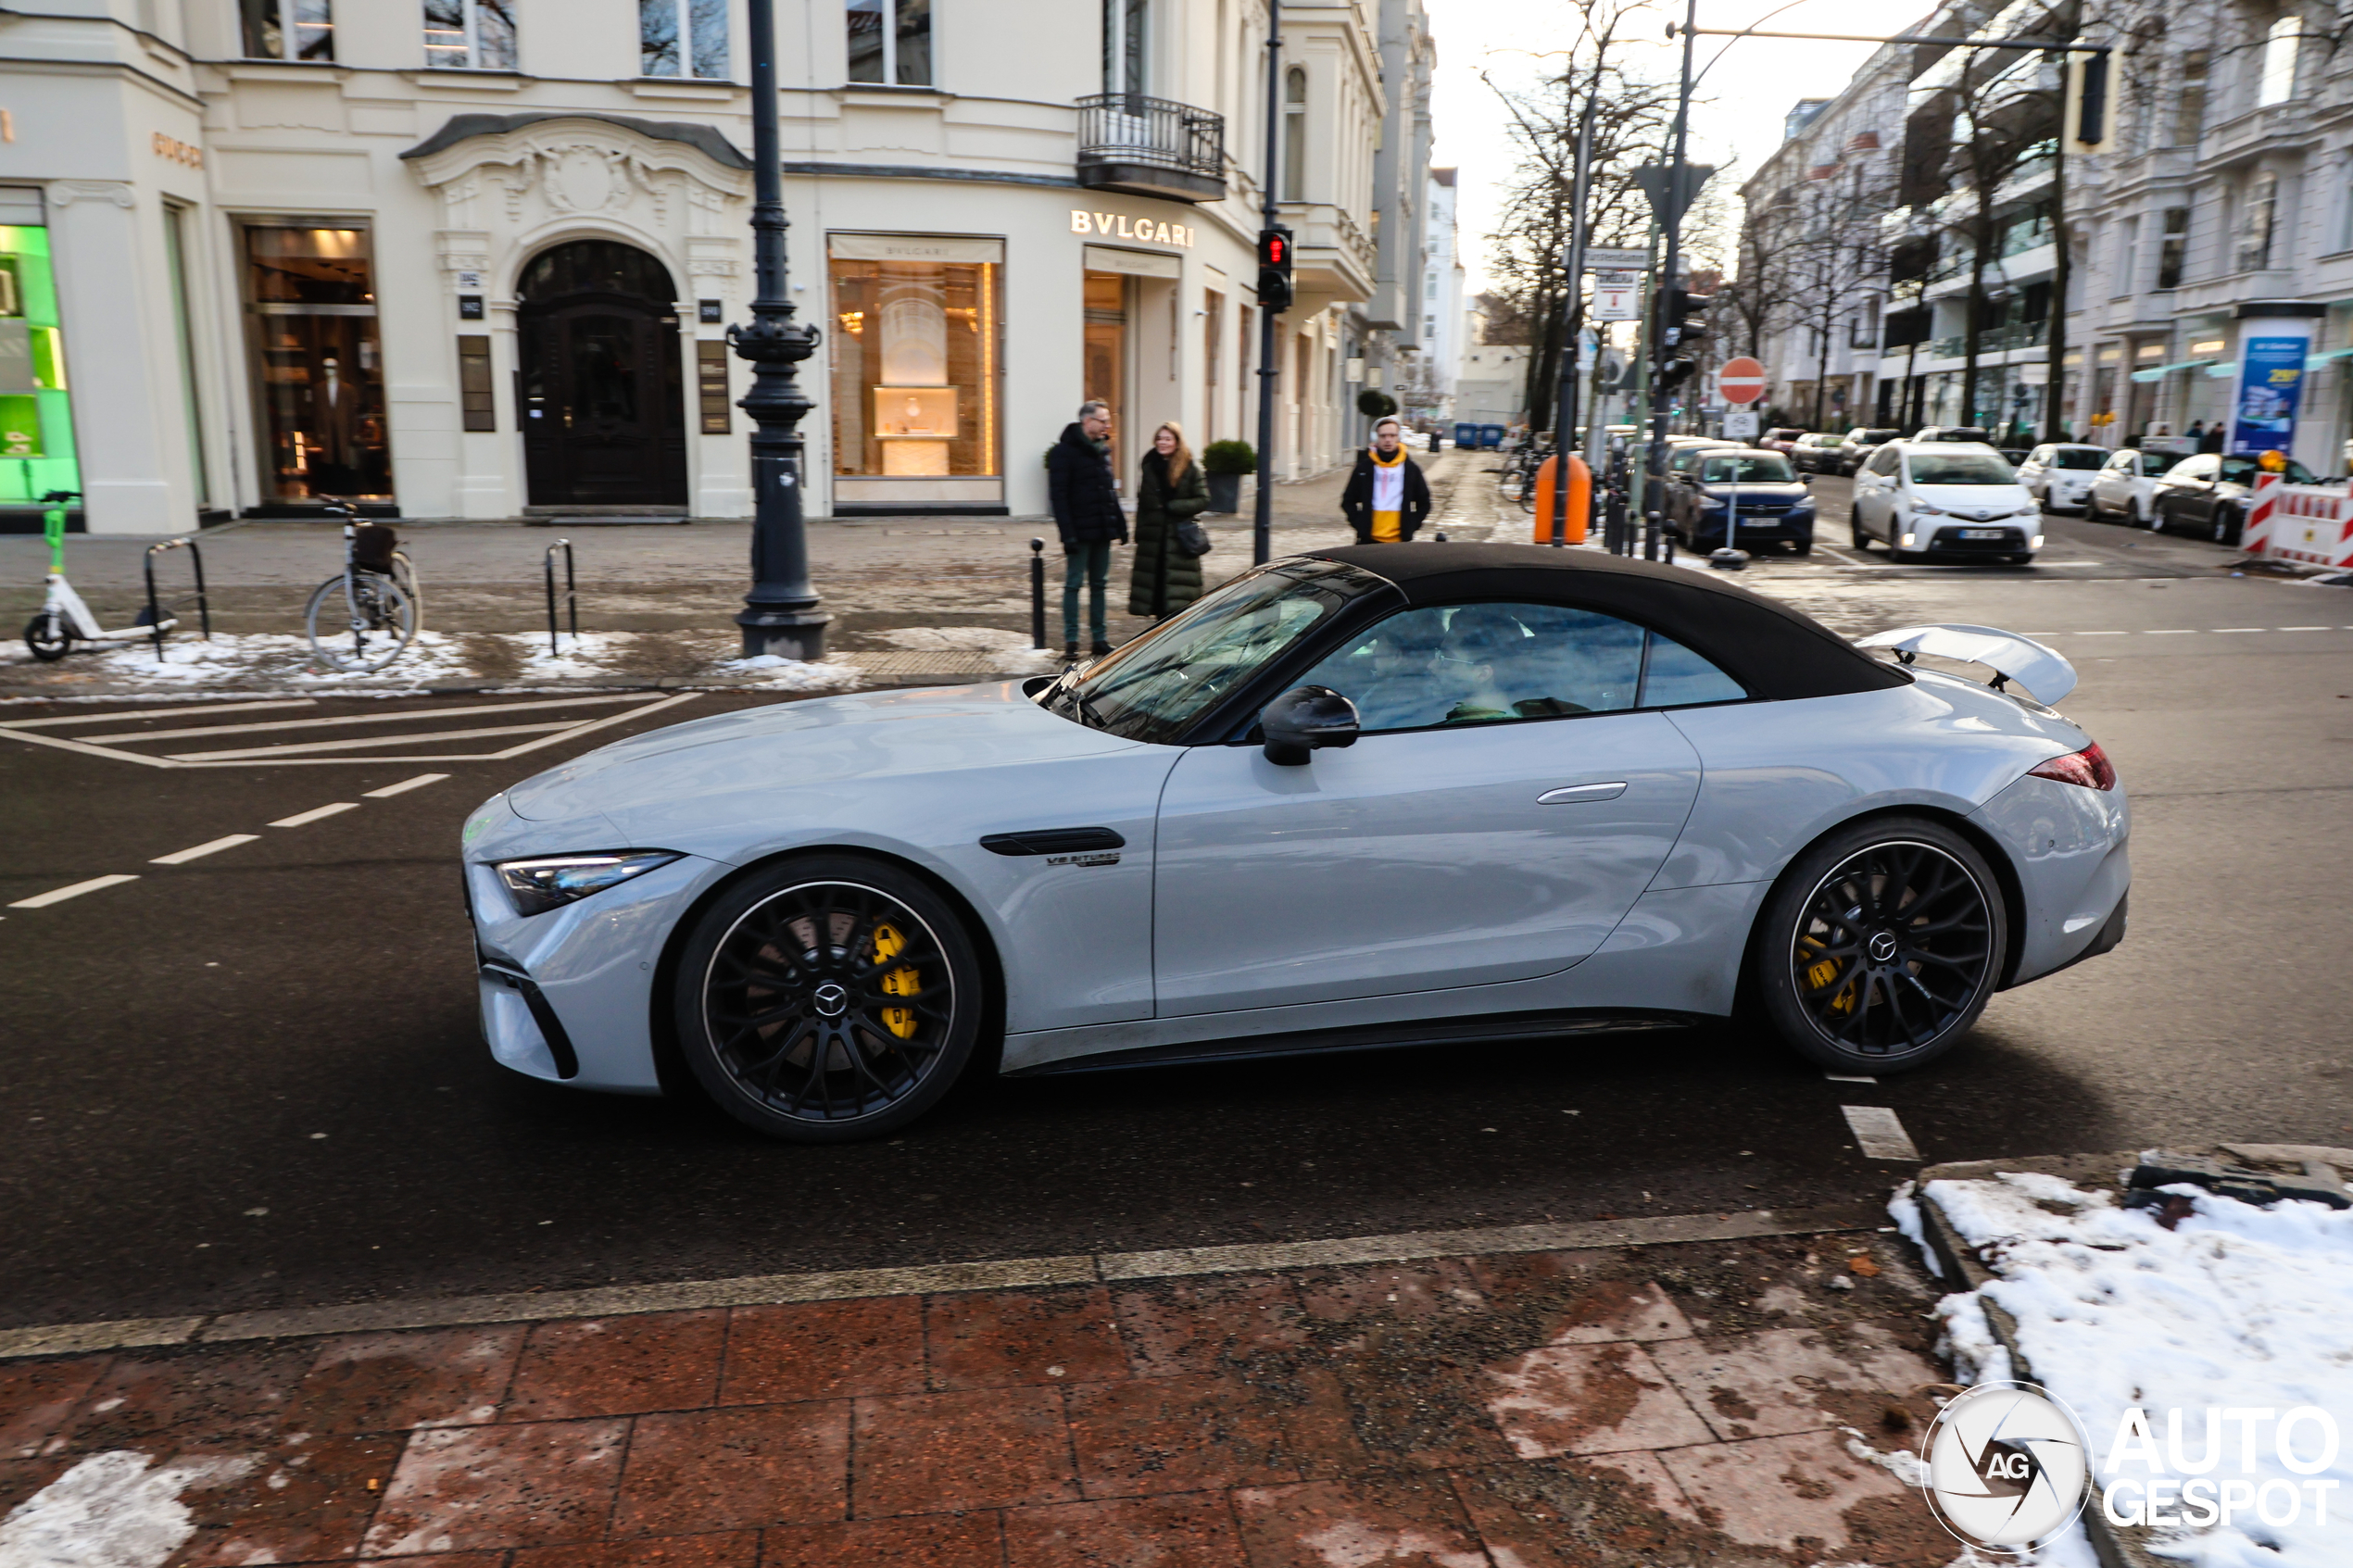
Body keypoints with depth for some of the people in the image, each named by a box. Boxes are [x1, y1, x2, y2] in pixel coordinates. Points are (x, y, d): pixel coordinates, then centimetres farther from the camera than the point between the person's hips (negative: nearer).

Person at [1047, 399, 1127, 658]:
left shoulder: (1103, 449, 14)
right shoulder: (1064, 451, -9)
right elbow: (1058, 496, -14)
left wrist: (1120, 523, 11)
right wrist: (1068, 533, -20)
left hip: (1102, 530, 7)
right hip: (1080, 532, -7)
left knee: (1099, 584, 10)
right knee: (1074, 584, -2)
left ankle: (1100, 638, 15)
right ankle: (1071, 641, 3)